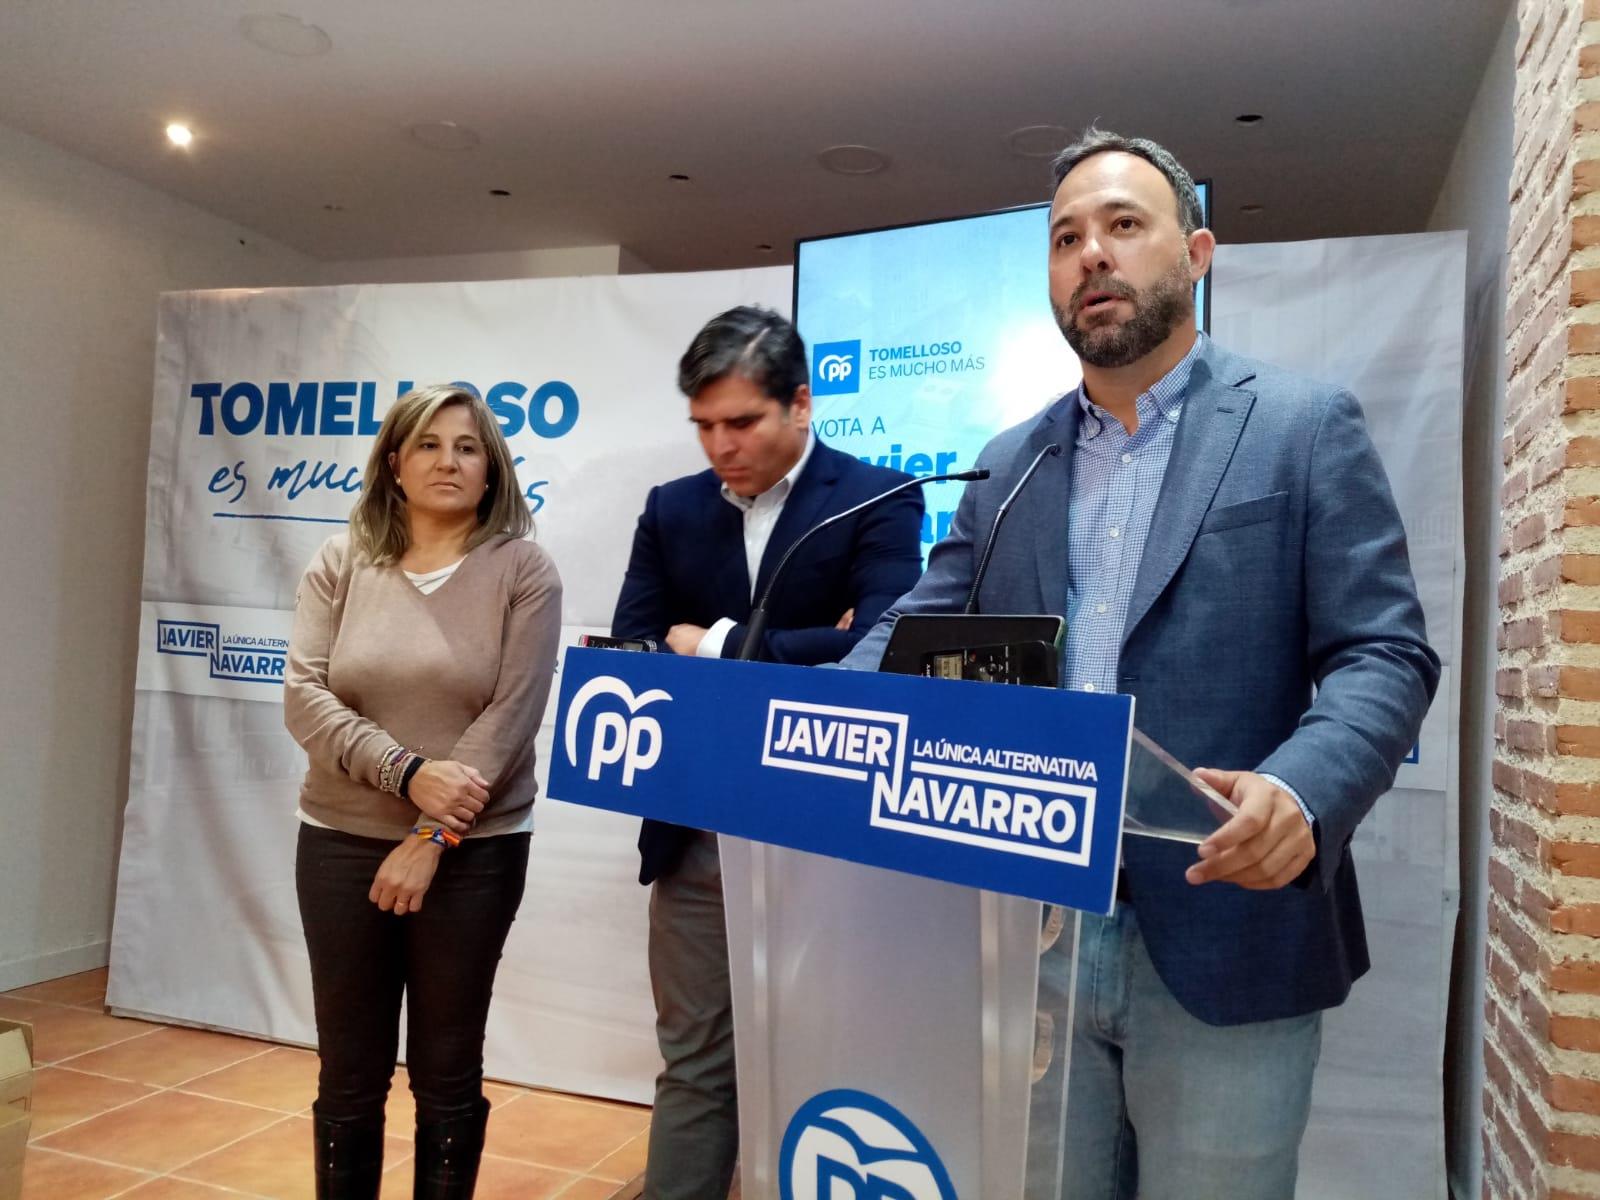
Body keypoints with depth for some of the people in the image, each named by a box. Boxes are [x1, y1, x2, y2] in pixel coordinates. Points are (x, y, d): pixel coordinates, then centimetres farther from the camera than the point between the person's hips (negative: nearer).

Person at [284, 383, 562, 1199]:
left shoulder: (523, 571, -4)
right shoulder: (340, 563, 3)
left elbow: (512, 715, -10)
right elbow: (304, 694, -5)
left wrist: (433, 838, -14)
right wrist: (409, 774, -18)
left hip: (475, 851, -2)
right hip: (341, 842, 2)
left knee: (447, 1073, 11)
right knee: (349, 1071, 13)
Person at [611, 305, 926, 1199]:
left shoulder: (878, 500, -6)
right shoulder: (672, 511, 7)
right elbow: (630, 659, -1)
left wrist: (716, 648, -13)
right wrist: (794, 658, -15)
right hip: (696, 834, 4)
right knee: (693, 1066, 14)